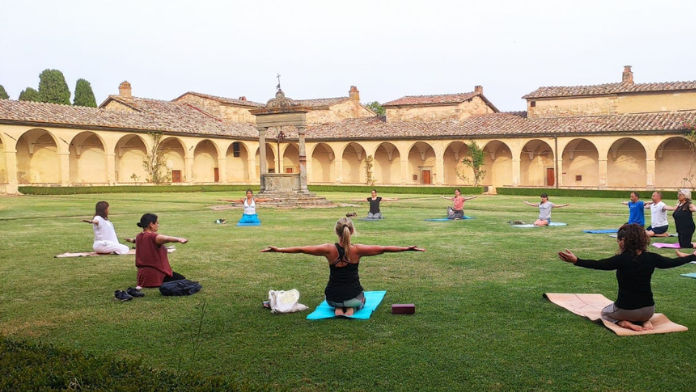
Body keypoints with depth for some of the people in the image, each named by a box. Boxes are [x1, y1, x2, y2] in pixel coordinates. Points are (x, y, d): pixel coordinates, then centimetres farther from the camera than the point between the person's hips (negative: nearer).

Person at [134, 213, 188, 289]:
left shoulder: (139, 237, 6)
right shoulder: (152, 237, -21)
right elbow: (166, 239, -43)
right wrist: (178, 239, -63)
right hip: (156, 274, -9)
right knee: (181, 279, 7)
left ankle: (144, 285, 10)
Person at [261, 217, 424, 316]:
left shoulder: (329, 249, -12)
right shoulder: (357, 249, -13)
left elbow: (301, 249, -7)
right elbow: (384, 249, -10)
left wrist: (279, 249, 2)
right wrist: (408, 248, -4)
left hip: (332, 296, 2)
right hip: (354, 295, -2)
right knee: (358, 301, 35)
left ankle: (338, 309, 3)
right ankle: (351, 309, 0)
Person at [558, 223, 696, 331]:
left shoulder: (622, 259, -20)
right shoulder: (651, 258, -6)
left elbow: (597, 264, -25)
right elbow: (672, 262, 9)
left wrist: (576, 261, -24)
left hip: (626, 309, -4)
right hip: (648, 309, 4)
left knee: (605, 312, 28)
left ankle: (624, 323, -1)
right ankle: (645, 321, 7)